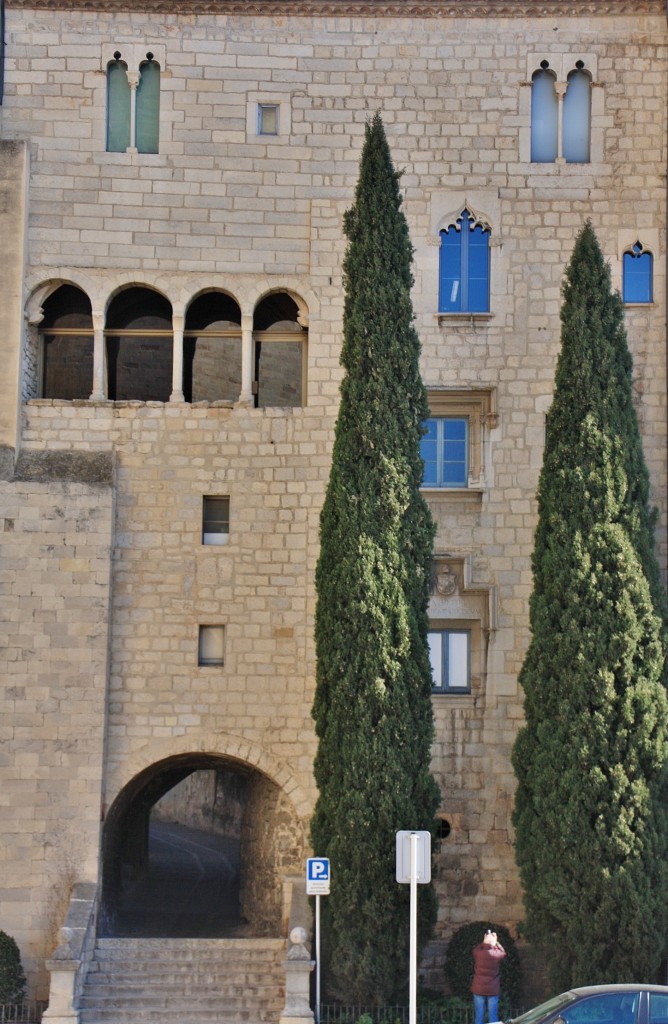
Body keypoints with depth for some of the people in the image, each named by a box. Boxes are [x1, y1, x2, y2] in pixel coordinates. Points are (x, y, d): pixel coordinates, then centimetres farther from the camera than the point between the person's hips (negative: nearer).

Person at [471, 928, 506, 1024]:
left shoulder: (477, 952, -10)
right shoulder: (496, 954, -13)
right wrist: (495, 942, 15)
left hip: (479, 989, 1)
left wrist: (486, 940, 14)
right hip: (493, 990, -1)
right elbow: (503, 952, 12)